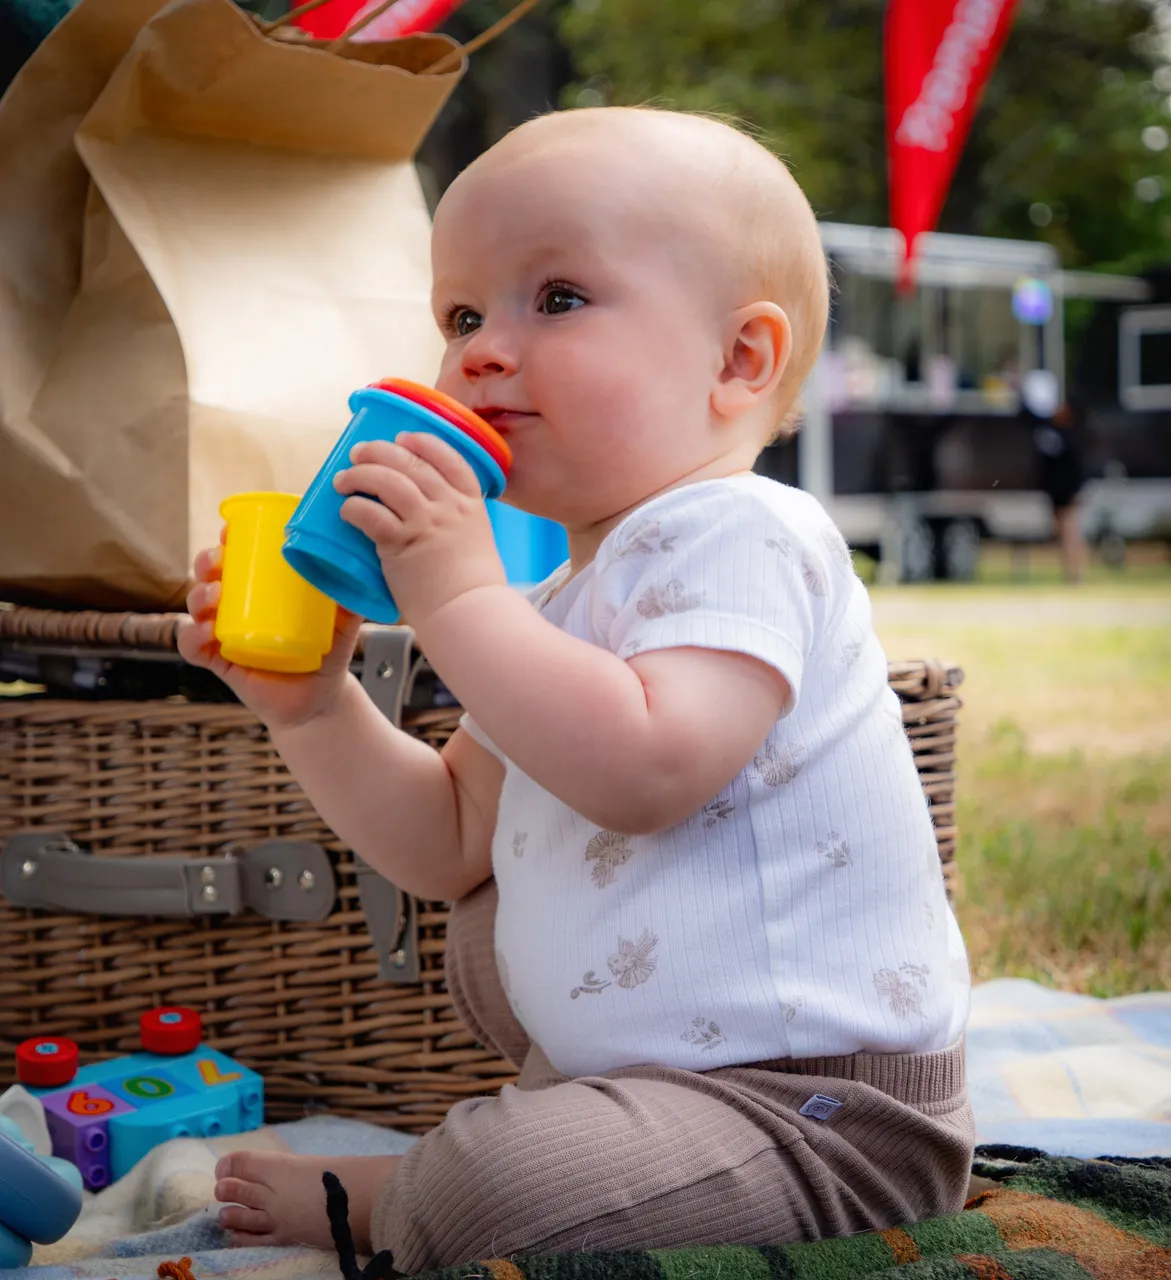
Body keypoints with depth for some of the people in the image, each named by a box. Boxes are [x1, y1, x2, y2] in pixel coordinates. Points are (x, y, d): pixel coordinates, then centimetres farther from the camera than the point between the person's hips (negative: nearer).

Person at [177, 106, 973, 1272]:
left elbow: (644, 769, -37)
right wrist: (311, 706, 2)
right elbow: (450, 845, 15)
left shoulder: (742, 540, -19)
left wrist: (456, 595, -28)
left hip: (824, 1110, -10)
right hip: (637, 1051, 11)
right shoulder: (568, 599, 12)